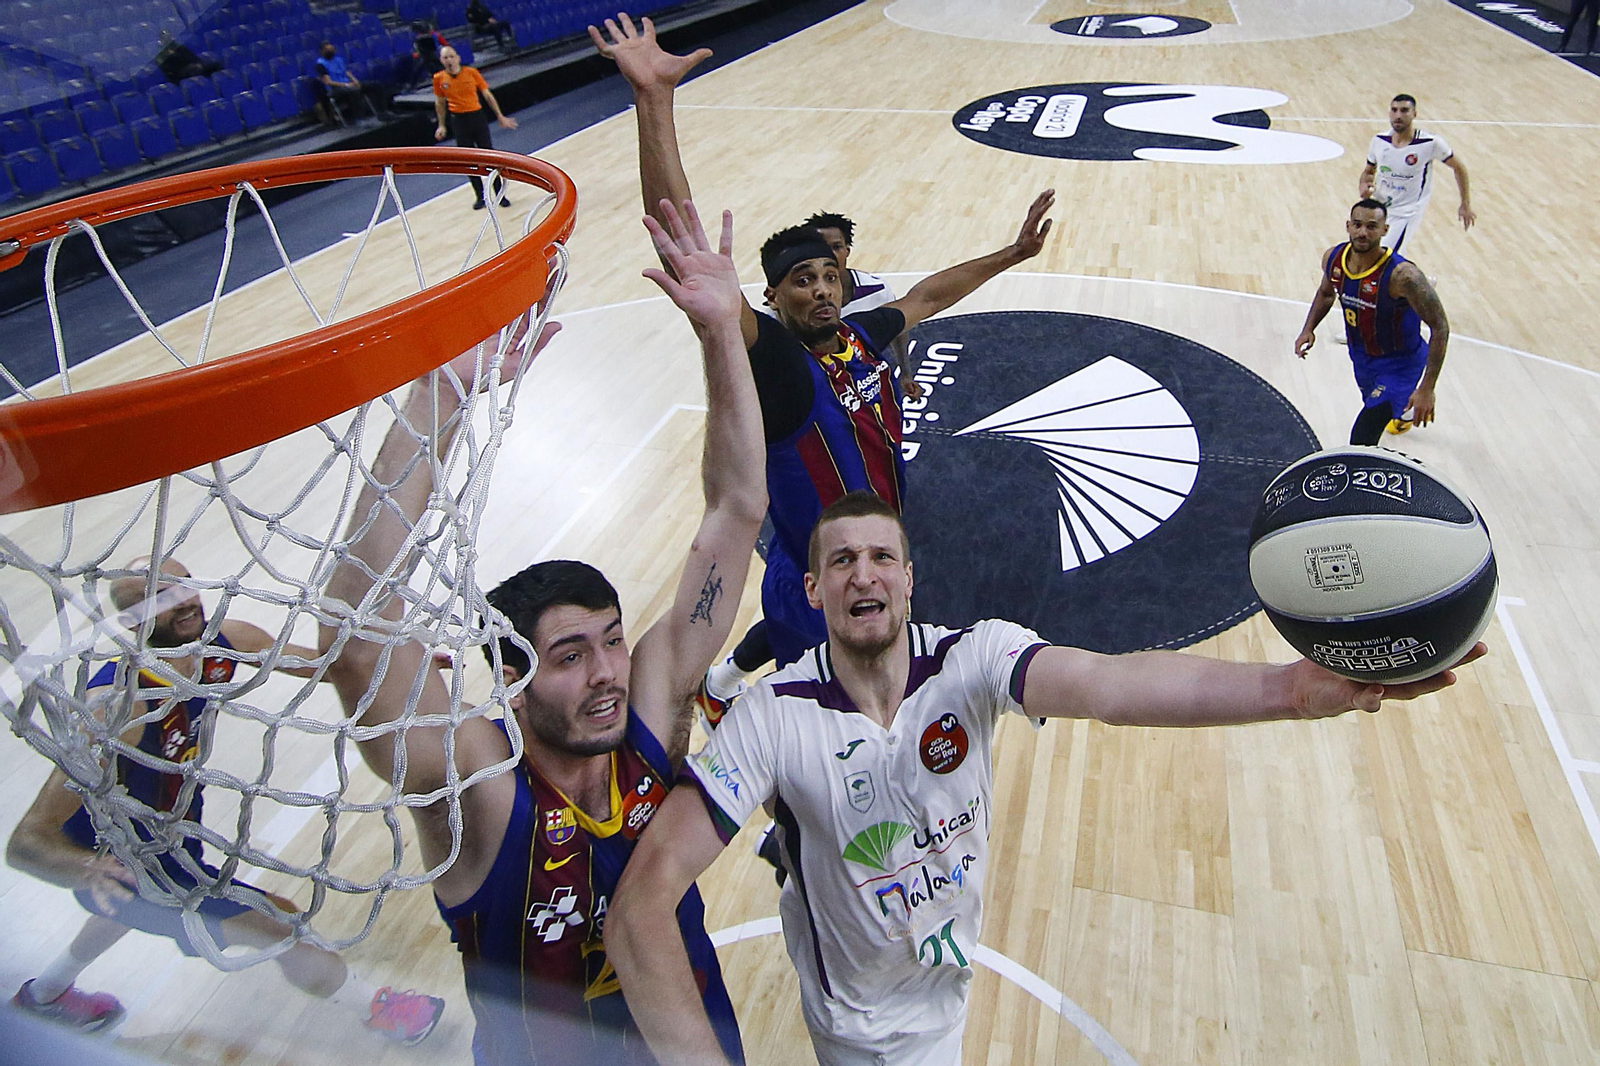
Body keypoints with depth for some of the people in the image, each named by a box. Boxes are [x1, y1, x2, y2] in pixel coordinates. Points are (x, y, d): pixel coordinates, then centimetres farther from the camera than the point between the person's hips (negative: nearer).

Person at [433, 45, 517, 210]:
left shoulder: (471, 72, -4)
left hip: (477, 117, -1)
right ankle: (480, 197, 15)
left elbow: (487, 94, 3)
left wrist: (500, 116, 4)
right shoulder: (439, 78, -1)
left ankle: (500, 194, 8)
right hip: (459, 121, 1)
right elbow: (439, 103, 12)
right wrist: (442, 126, 12)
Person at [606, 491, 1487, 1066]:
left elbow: (1104, 684, -43)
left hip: (947, 983, 3)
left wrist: (1288, 689, -60)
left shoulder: (970, 660, -23)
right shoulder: (772, 718, -29)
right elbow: (641, 902, -35)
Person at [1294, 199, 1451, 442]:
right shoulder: (1333, 258, -14)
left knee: (1362, 441, -20)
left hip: (1399, 363, -7)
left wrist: (1427, 389, -31)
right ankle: (1406, 412, 71)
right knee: (1373, 404, 36)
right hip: (1360, 355, 7)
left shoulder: (1402, 275, -33)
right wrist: (1309, 329, -6)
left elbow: (1440, 327, -26)